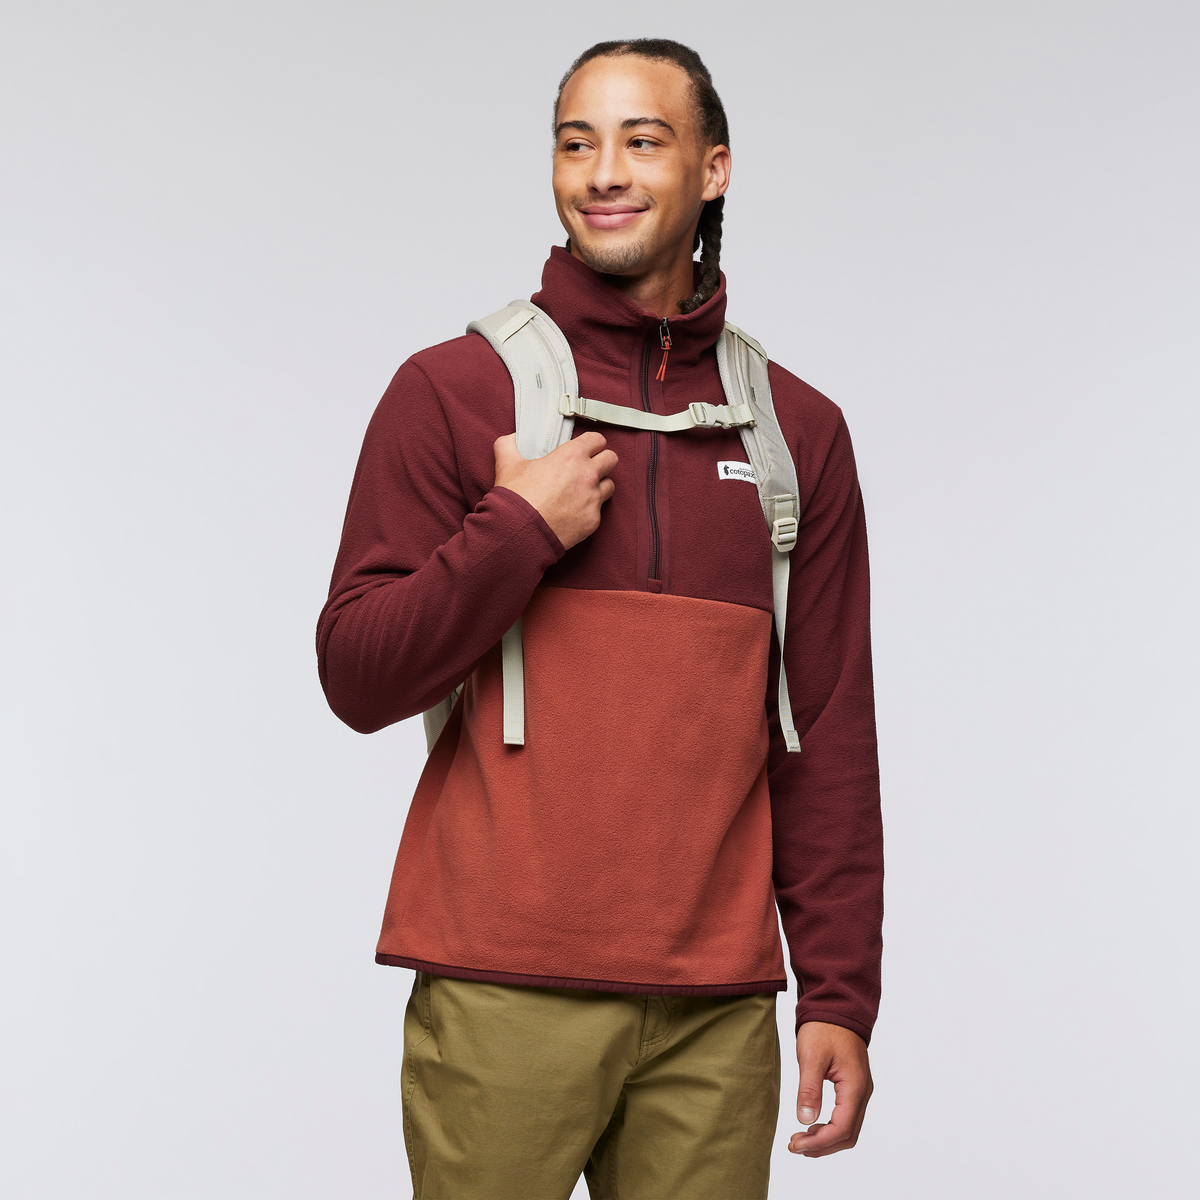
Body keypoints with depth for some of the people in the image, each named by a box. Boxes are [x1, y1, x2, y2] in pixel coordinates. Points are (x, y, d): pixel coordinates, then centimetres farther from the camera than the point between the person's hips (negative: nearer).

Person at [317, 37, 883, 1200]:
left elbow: (828, 738, 9)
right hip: (503, 1000, -2)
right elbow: (357, 679, 0)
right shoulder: (452, 391, 3)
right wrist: (519, 531, -12)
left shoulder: (797, 428, 11)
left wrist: (839, 993, 4)